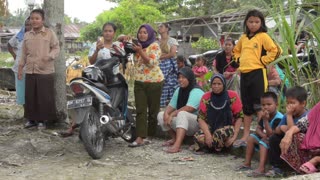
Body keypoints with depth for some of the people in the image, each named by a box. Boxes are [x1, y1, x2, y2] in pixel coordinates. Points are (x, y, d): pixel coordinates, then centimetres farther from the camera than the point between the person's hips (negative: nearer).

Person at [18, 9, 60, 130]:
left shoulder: (50, 33, -2)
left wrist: (49, 56, -23)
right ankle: (32, 119, 19)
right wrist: (20, 68, 14)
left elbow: (56, 48, -4)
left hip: (45, 71, -4)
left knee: (44, 97, 0)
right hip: (30, 71, 5)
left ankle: (43, 120, 10)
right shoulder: (27, 35, 13)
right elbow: (24, 53, 17)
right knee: (30, 97, 7)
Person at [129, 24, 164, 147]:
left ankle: (152, 136, 14)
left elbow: (152, 62, -18)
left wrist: (140, 51, -24)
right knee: (140, 110, -5)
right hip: (139, 82, 5)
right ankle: (140, 138, -11)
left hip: (154, 82, -5)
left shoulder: (155, 46, -5)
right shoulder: (137, 45, 12)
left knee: (153, 110, 3)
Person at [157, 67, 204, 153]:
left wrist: (172, 115, -23)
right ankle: (175, 138, 7)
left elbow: (188, 109, -28)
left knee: (182, 114, -39)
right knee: (161, 115, -3)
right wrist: (166, 113, -16)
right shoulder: (179, 90, 11)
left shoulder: (196, 92, -16)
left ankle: (177, 145, -52)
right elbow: (171, 105, 6)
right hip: (183, 120, 9)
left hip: (197, 123, -9)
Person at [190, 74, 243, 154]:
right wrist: (208, 134, -21)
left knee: (220, 134, -37)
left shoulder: (232, 96, -5)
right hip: (210, 128, 1)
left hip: (228, 127, -1)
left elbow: (239, 117, -3)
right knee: (199, 137, -32)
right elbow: (201, 118, -5)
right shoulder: (206, 97, 0)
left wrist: (234, 136, -13)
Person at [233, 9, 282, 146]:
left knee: (258, 105, -6)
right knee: (247, 107, 12)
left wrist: (263, 61, -11)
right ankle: (245, 136, 20)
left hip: (257, 73, -6)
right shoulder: (243, 38, 13)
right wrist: (239, 60, 12)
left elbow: (275, 51, -14)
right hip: (244, 74, 7)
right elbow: (236, 51, 29)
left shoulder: (263, 36, -5)